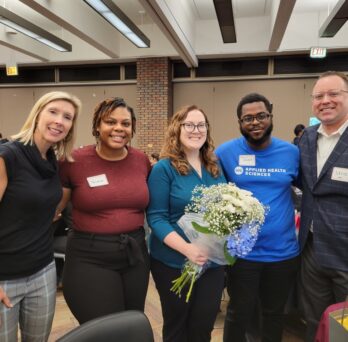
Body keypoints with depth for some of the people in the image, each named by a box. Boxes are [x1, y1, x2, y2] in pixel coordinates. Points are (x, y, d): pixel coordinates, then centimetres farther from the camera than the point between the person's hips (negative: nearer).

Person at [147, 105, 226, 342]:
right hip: (174, 262, -4)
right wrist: (186, 248, -26)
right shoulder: (164, 168, -10)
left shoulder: (216, 167, 5)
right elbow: (156, 217, -15)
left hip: (213, 261, 4)